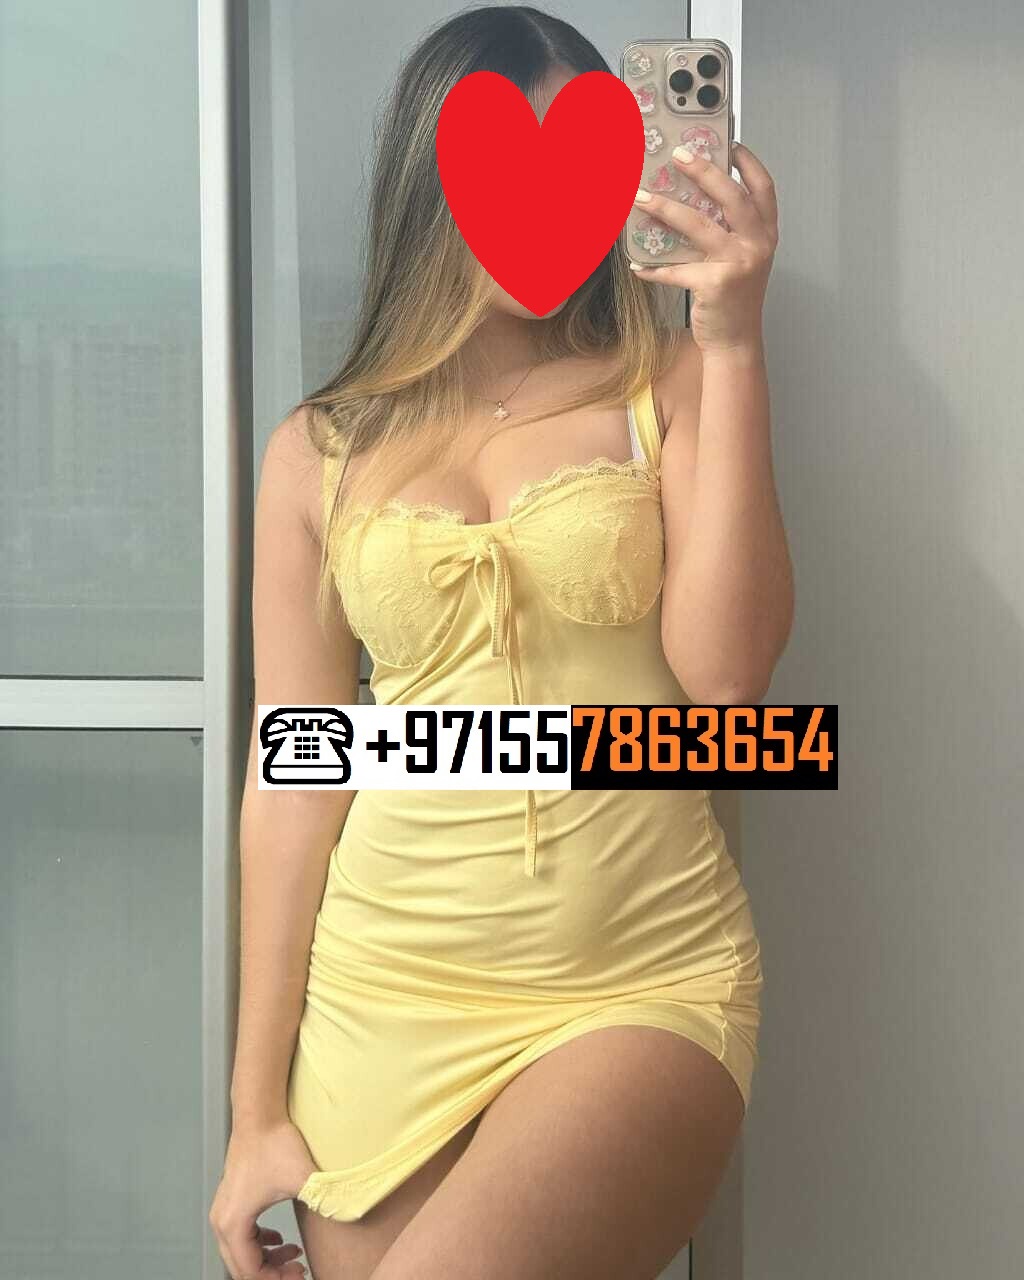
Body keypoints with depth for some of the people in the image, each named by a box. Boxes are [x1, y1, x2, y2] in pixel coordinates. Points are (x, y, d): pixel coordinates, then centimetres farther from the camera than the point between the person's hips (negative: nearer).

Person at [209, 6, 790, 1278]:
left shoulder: (667, 387, 3)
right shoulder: (318, 451, 7)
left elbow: (725, 672, -11)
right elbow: (291, 780, 5)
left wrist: (732, 339, -11)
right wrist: (256, 1108, 4)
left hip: (641, 986, -2)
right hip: (385, 996, 2)